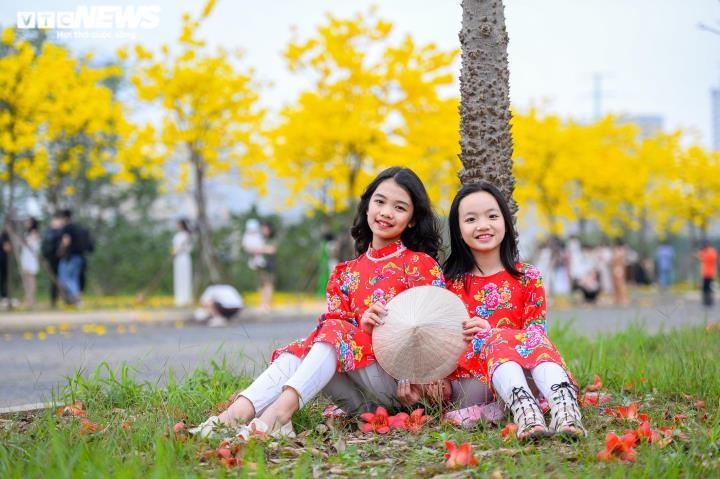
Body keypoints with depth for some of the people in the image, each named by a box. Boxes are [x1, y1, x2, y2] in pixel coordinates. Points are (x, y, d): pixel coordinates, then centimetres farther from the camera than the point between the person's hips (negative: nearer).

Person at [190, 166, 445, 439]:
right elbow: (334, 321, 6)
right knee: (300, 349, -20)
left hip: (403, 383, -4)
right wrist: (362, 325, -18)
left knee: (336, 331, -27)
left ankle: (282, 408, -49)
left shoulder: (422, 265, 4)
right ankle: (241, 410, -44)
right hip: (358, 391, 4)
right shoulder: (346, 273, 17)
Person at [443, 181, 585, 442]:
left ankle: (564, 402, -60)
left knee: (536, 339, -29)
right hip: (471, 374, -1)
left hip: (524, 370, 1)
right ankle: (522, 407, -62)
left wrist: (488, 332, -15)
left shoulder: (527, 277, 10)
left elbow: (536, 331, 3)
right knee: (500, 340, -31)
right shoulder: (450, 282, 9)